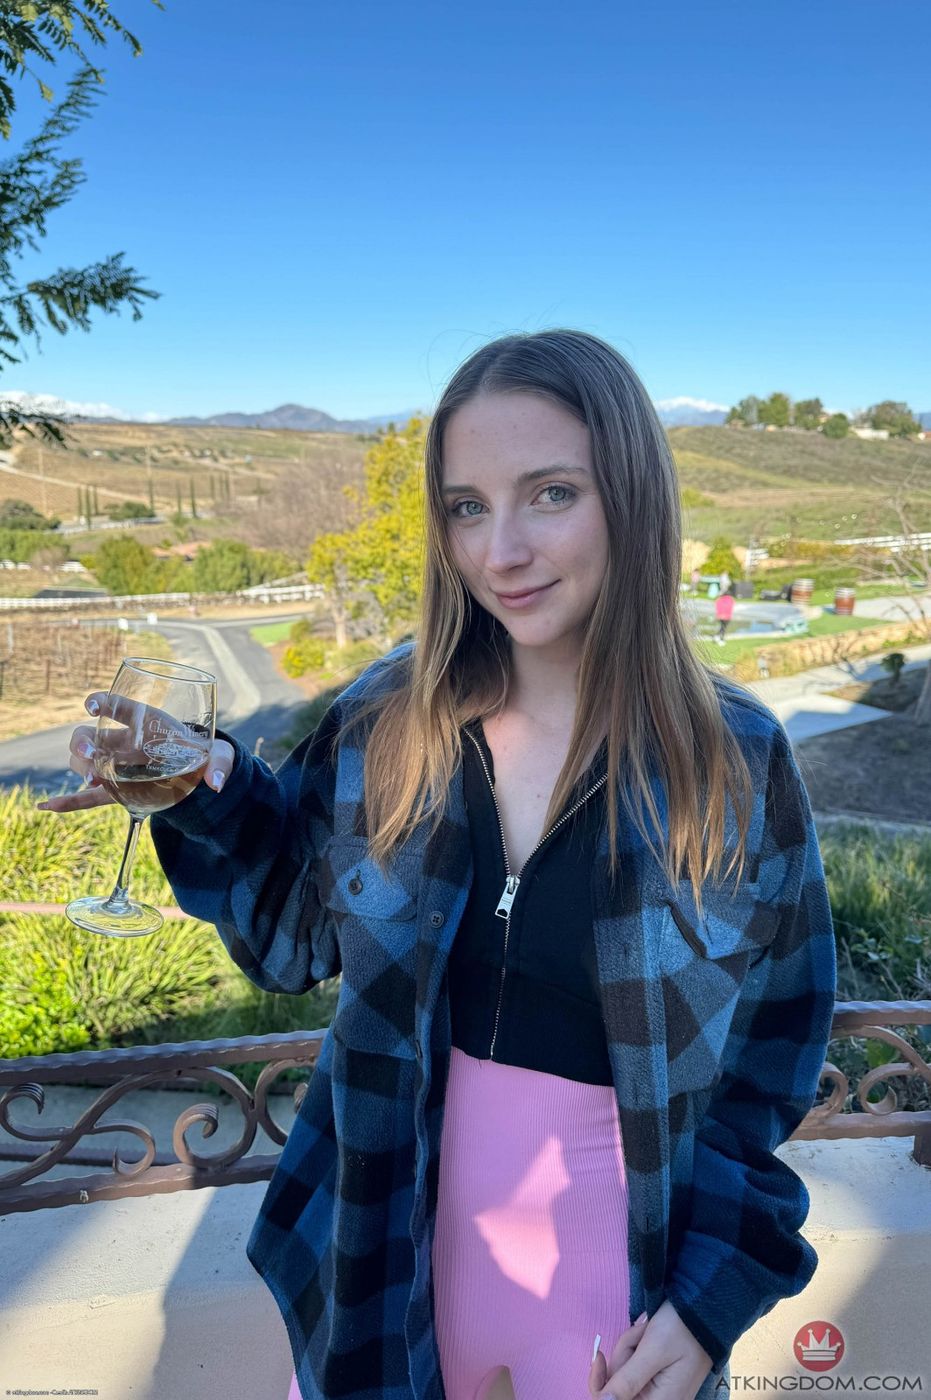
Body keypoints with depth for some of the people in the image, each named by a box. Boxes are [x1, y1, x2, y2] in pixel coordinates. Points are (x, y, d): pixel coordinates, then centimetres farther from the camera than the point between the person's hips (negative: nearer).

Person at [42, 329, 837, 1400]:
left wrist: (712, 1299, -9)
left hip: (615, 1235, -1)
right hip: (410, 1210, 2)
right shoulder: (387, 721, -12)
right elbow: (295, 935, -1)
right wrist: (209, 794, -17)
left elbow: (773, 1053, -6)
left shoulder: (734, 764, -16)